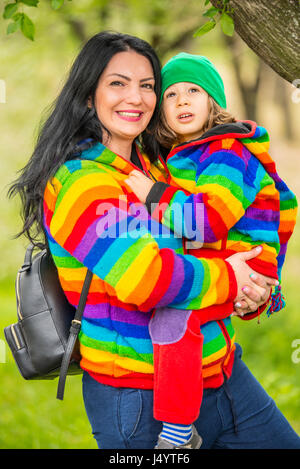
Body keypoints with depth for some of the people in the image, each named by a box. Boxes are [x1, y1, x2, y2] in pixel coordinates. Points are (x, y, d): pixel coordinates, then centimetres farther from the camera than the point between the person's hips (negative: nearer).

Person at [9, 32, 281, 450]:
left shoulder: (149, 165, 10)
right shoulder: (80, 181, -18)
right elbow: (141, 275, -30)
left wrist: (254, 294, -4)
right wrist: (225, 279, -15)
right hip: (134, 396, -8)